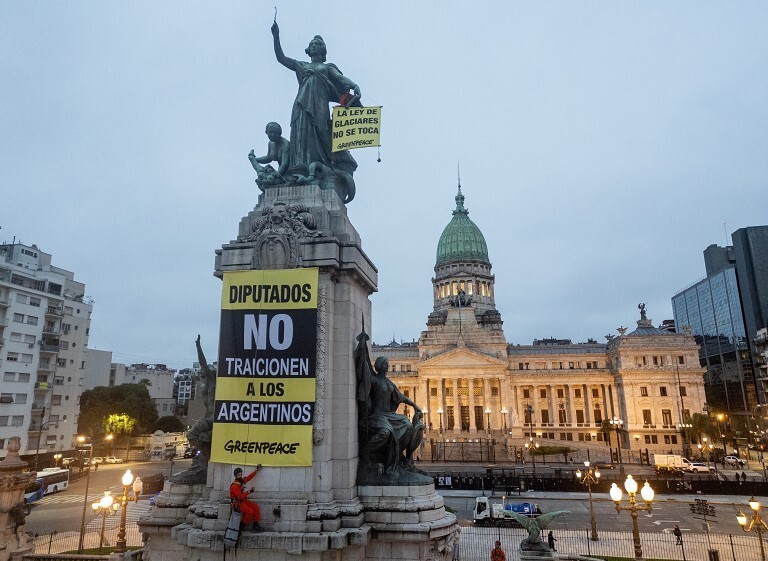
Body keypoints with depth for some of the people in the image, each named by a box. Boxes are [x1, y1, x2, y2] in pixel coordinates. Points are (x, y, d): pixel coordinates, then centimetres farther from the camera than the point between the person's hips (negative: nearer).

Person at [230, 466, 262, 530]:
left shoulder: (241, 481, 3)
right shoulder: (234, 486, -23)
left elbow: (249, 477, 18)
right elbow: (240, 496, -28)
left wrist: (256, 470, 17)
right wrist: (249, 492, -27)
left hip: (243, 500, 9)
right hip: (237, 503, -9)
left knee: (256, 507, -2)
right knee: (250, 511, -23)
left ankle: (255, 524, 5)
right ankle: (242, 524, -5)